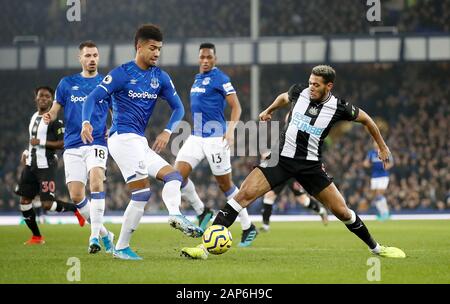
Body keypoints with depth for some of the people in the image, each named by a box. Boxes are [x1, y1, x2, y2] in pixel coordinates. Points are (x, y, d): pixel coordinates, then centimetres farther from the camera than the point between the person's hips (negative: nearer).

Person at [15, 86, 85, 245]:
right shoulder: (34, 117, 16)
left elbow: (63, 143, -15)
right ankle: (37, 237, 15)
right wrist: (26, 152, 13)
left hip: (46, 166, -8)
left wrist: (42, 142, -19)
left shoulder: (54, 119, -9)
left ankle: (76, 208, 12)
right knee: (24, 202, 4)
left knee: (47, 204, -12)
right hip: (31, 165, 8)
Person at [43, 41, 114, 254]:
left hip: (97, 143, -2)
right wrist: (49, 116, -11)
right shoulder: (67, 83, 12)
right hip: (73, 146, 2)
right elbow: (55, 109, 13)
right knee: (76, 196, -4)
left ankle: (94, 236, -24)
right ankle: (104, 233, 16)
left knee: (96, 181, -27)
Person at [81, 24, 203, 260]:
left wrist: (167, 131, -4)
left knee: (174, 176, -1)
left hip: (138, 143, 8)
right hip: (123, 137, -8)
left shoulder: (160, 77, 11)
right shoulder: (122, 73, -6)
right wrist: (86, 122, -28)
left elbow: (178, 108, 14)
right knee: (142, 192, -16)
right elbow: (93, 98, -10)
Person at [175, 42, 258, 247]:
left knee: (225, 185, 0)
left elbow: (236, 107, -13)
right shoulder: (197, 79, 15)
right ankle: (202, 212, 10)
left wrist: (230, 129, -26)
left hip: (215, 138, -7)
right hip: (196, 137, 7)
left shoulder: (220, 78, -9)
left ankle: (248, 228, 13)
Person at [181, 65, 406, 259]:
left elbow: (365, 119, 9)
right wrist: (269, 111, 37)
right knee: (244, 194, -17)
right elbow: (284, 97, 22)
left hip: (310, 165, -1)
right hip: (282, 158, 1)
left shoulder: (339, 107, -10)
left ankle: (375, 248, 25)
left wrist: (382, 146, 16)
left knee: (341, 211, -1)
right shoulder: (300, 92, -4)